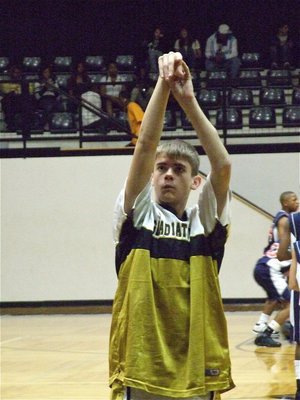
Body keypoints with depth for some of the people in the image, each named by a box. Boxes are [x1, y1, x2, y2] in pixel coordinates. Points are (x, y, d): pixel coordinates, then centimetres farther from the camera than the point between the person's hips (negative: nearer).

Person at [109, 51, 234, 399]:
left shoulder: (206, 222, 6)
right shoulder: (136, 215, 5)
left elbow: (223, 165, -9)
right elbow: (144, 148, -7)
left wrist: (188, 99, -14)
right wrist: (163, 85, -14)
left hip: (197, 370, 1)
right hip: (140, 370, -1)